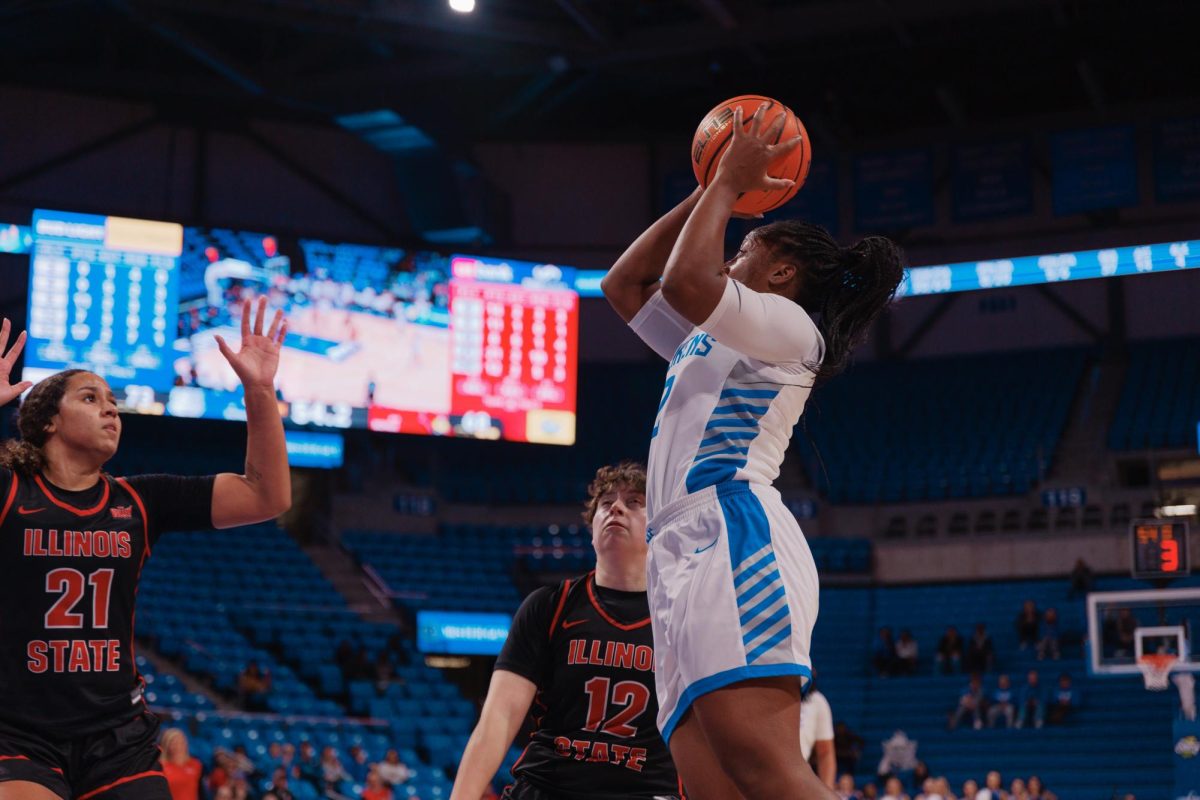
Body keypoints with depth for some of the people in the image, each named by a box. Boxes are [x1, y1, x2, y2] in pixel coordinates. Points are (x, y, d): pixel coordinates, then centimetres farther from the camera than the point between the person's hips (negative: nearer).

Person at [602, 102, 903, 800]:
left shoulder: (789, 326, 8)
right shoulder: (709, 342, 35)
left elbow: (686, 280, -10)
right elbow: (624, 283, 40)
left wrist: (731, 185, 6)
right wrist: (708, 192, 35)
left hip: (734, 538, -8)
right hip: (689, 550, 8)